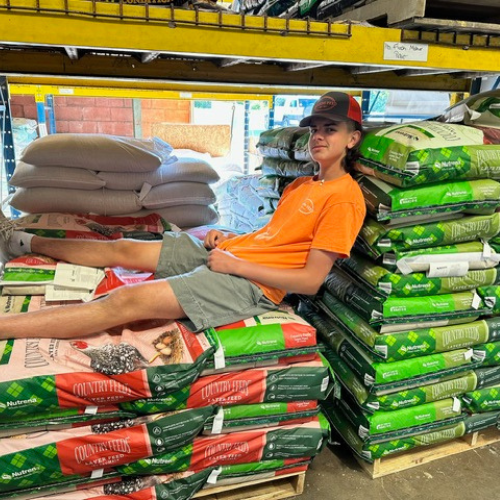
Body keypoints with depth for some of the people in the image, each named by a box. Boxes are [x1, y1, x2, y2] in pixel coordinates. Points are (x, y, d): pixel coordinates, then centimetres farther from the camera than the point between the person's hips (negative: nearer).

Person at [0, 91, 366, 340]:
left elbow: (311, 280, -18)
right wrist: (227, 237, 6)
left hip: (251, 282, -8)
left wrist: (235, 263, -17)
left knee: (127, 301, -21)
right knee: (121, 248, 12)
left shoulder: (344, 197, -10)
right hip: (224, 253, 9)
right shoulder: (302, 184, 18)